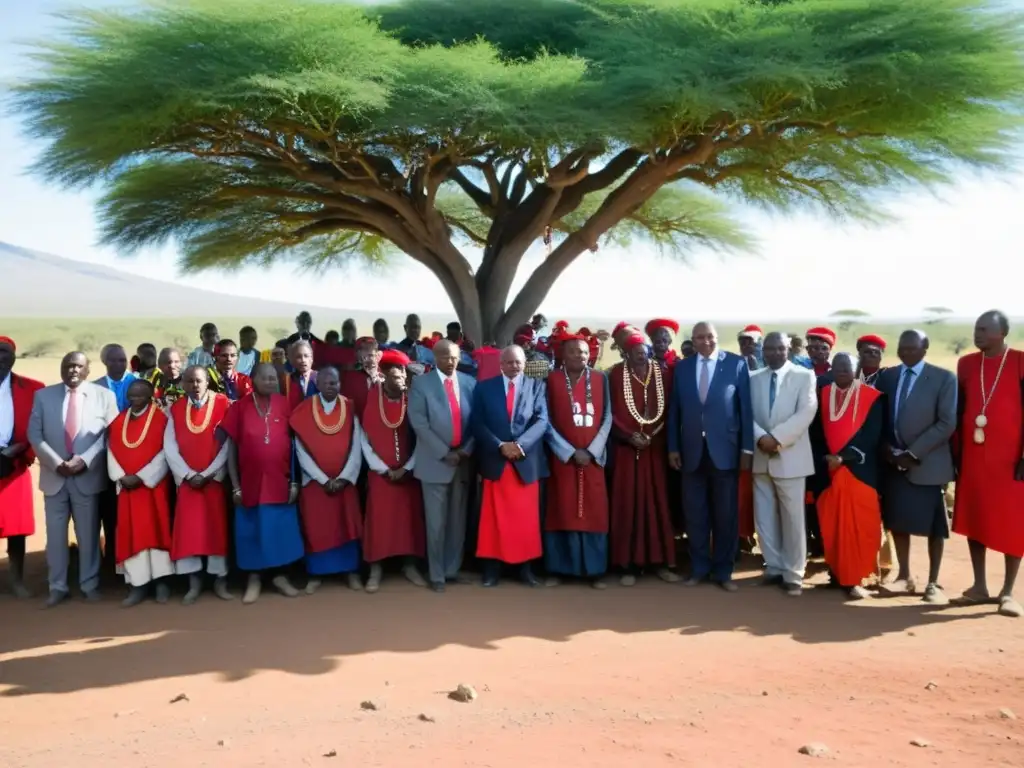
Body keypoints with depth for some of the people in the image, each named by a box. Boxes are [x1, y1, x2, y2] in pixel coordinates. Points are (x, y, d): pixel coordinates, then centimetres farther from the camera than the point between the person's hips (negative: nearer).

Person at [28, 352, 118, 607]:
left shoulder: (104, 396, 3)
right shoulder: (43, 395, 7)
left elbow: (110, 435, -2)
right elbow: (35, 434, 1)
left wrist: (84, 460, -13)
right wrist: (56, 463, -10)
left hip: (88, 476, -1)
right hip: (54, 476, 2)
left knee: (88, 534, 6)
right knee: (55, 534, 7)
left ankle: (90, 585, 17)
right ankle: (57, 587, 18)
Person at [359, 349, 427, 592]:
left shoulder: (411, 401, -2)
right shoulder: (371, 400, -5)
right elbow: (365, 440, -3)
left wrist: (407, 467, -8)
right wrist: (383, 469, -8)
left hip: (408, 472, 1)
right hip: (380, 473, -1)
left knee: (410, 517, 5)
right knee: (378, 519, -1)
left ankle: (409, 565, 17)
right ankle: (376, 569, 8)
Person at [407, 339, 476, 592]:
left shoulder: (470, 383, 7)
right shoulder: (421, 383, -2)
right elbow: (418, 422, -9)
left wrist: (465, 450, -7)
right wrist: (444, 453, -14)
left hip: (463, 460, 3)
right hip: (434, 461, -3)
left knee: (458, 520, 10)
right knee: (436, 522, 3)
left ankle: (453, 569, 23)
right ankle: (437, 574, 14)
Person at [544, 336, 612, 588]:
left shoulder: (600, 379, 6)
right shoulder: (552, 380, 0)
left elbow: (607, 418, 4)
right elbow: (547, 421, -3)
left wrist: (591, 450, -7)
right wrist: (570, 452, -10)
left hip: (593, 456, 2)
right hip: (562, 457, -1)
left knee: (594, 511, 2)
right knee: (562, 510, 2)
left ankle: (595, 570, 9)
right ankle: (559, 568, 10)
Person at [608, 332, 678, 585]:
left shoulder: (662, 374, 6)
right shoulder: (616, 374, -2)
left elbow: (670, 409, 7)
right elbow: (610, 412, -4)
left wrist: (655, 435, -3)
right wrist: (629, 435, -13)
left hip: (656, 449, 3)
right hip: (626, 448, -2)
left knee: (658, 503, 6)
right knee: (628, 504, 0)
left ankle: (662, 562, 13)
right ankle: (629, 565, 4)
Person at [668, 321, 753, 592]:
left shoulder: (737, 364, 0)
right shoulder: (682, 367, 8)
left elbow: (745, 407, -2)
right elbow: (674, 410, 8)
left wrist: (747, 448, -5)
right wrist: (673, 447, 4)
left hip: (724, 449, -2)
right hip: (691, 450, 2)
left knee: (726, 514, 6)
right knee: (695, 513, 8)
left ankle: (723, 570, 19)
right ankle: (699, 568, 21)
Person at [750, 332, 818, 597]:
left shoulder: (804, 376, -1)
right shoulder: (754, 379, 10)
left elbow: (806, 412, -13)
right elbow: (747, 414, 3)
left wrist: (777, 438, -19)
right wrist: (761, 437, -15)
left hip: (790, 457, -4)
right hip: (761, 457, 4)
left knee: (792, 518, 0)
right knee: (764, 516, 9)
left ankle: (793, 574, 11)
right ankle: (774, 567, 22)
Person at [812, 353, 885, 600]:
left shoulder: (871, 397, 0)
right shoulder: (823, 394, 10)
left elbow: (871, 436, -8)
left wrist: (844, 457, -15)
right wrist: (824, 459, -3)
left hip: (859, 471, -3)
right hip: (827, 471, 3)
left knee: (857, 525, -5)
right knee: (830, 525, 5)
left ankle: (853, 578, -1)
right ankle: (836, 573, 16)